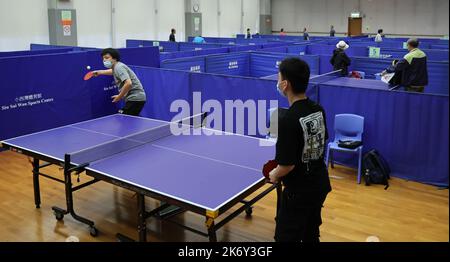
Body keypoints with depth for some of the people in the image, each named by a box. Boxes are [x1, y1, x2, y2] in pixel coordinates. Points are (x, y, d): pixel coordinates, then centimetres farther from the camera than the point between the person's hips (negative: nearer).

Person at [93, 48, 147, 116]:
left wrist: (119, 97, -17)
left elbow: (128, 83, -27)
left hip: (134, 99, -10)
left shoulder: (119, 67, -13)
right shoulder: (116, 67, 17)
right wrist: (99, 72, 37)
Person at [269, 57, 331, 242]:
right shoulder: (318, 110, -2)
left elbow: (287, 165, -23)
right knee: (311, 235, 24)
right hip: (320, 184, 8)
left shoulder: (287, 120, -27)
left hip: (299, 192, -8)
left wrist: (274, 176, -3)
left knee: (286, 238, 9)